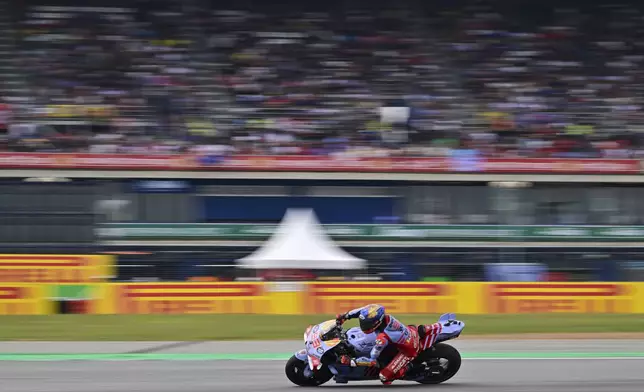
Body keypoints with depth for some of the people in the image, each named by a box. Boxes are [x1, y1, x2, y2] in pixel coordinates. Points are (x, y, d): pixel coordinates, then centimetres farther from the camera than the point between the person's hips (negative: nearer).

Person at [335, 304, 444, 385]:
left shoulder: (382, 338, -40)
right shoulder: (384, 316, -23)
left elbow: (372, 361, -32)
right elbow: (364, 310, -4)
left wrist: (351, 361, -29)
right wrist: (345, 316, -8)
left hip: (409, 350, -7)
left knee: (385, 377, -6)